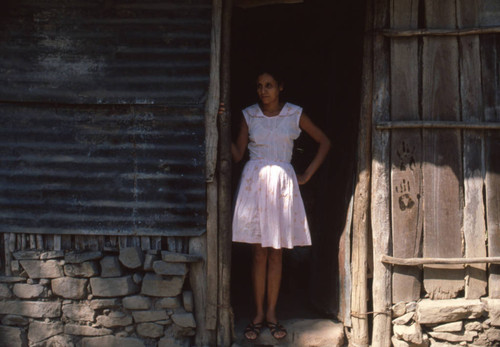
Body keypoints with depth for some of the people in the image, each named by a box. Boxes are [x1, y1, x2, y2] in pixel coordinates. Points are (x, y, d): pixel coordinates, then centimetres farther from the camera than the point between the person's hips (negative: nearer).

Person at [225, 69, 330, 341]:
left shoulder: (295, 114, 4)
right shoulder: (249, 115, 6)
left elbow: (324, 142, 11)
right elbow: (237, 155, 3)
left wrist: (308, 174, 5)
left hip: (282, 182, 0)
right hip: (254, 181, 0)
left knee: (275, 254, 4)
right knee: (258, 254, 1)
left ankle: (271, 314, 13)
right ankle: (258, 315, 10)